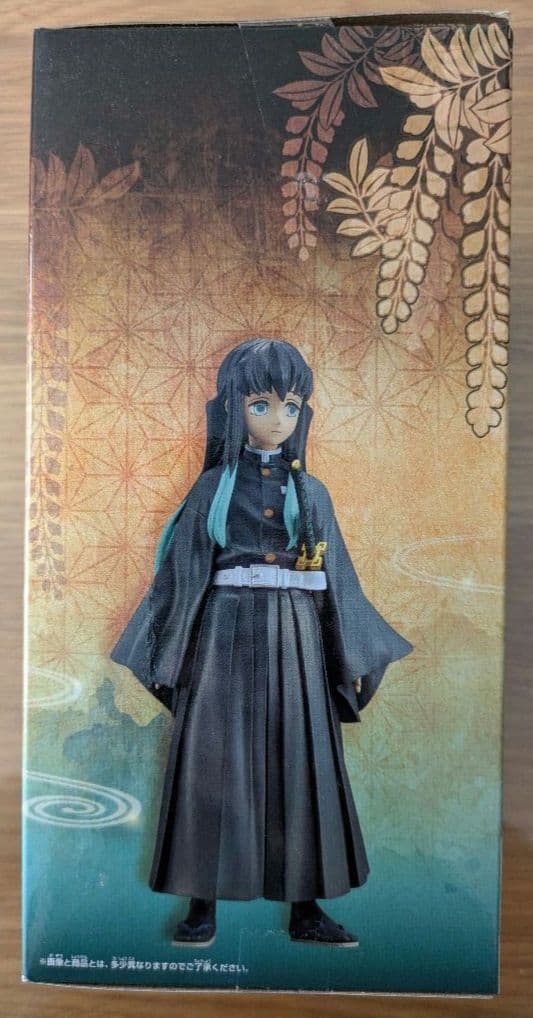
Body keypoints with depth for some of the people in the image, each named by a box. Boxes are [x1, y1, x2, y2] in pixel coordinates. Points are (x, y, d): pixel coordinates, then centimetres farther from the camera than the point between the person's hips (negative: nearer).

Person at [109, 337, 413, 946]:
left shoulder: (311, 492, 7)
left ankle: (305, 907, 25)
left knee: (301, 765, 8)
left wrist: (352, 659, 7)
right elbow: (183, 575, 2)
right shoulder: (213, 487, 1)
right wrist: (170, 656, 0)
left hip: (295, 641, 2)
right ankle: (203, 903, 23)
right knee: (215, 765, 5)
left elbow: (336, 578, 9)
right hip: (227, 636, -2)